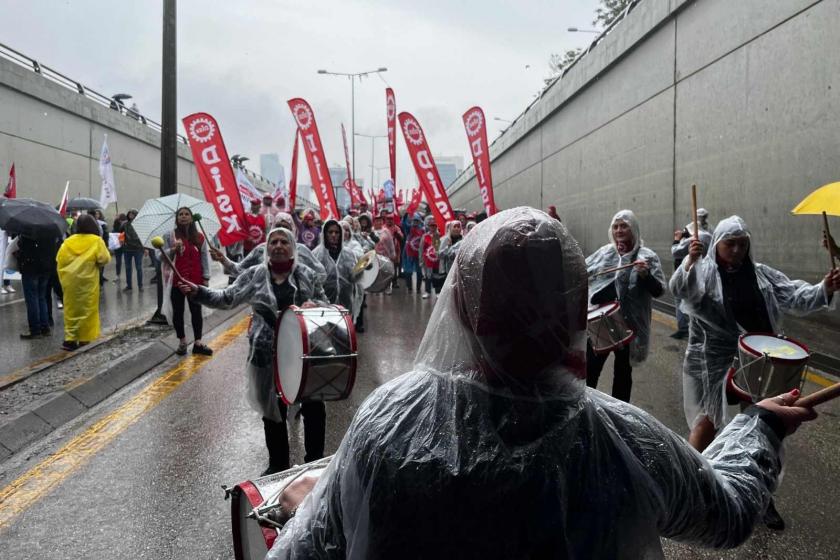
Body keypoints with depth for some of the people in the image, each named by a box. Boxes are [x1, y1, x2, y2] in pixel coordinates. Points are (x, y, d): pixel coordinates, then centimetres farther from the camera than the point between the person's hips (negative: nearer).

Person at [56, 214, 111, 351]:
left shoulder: (68, 241, 6)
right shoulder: (96, 241, -6)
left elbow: (59, 259, 2)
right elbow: (104, 259, -12)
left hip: (70, 281, 4)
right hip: (87, 281, -4)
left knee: (71, 309, 11)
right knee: (87, 310, 4)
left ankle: (70, 339, 10)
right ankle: (85, 339, 8)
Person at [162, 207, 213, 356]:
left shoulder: (200, 237, 5)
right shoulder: (169, 235, 0)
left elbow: (205, 258, 7)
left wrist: (206, 278, 2)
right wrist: (174, 249, -23)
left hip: (195, 280, 1)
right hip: (176, 280, -1)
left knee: (196, 310, 4)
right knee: (178, 311, 6)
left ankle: (198, 343, 10)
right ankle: (182, 342, 18)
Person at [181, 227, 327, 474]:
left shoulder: (306, 274, 1)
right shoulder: (254, 275, 1)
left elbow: (324, 303, 9)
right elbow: (227, 298, 2)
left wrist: (313, 305, -13)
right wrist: (198, 292, -12)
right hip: (268, 355, 0)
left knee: (314, 406, 5)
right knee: (273, 409, 13)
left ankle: (315, 461, 26)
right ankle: (278, 464, 32)